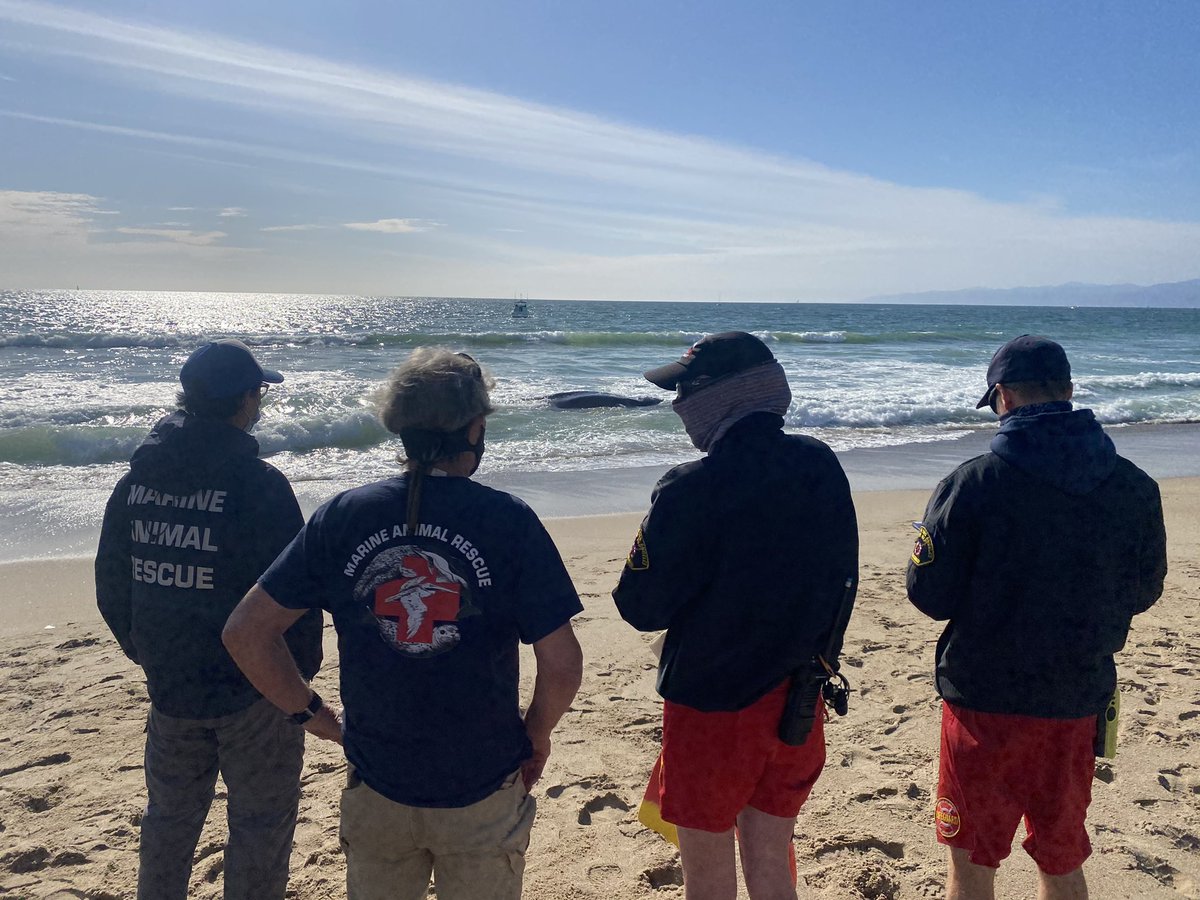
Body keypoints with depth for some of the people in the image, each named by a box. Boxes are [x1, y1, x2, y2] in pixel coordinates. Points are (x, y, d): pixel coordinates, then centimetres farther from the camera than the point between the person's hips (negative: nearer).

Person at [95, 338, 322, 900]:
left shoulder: (136, 479, 0)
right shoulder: (259, 485, -20)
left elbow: (111, 585, 8)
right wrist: (302, 668, -4)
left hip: (168, 685, 6)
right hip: (256, 687, -6)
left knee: (168, 818, 25)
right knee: (260, 824, 12)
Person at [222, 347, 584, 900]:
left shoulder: (342, 517, -8)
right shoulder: (508, 521, -16)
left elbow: (245, 632, -6)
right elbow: (562, 665, -18)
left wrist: (311, 712, 4)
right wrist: (538, 734, 0)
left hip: (376, 788, 3)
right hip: (483, 792, -2)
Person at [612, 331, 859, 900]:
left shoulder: (691, 490, -22)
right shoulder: (823, 467, -3)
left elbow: (642, 607, -17)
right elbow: (841, 582, 6)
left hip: (712, 707, -6)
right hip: (797, 704, 6)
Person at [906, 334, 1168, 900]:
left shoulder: (973, 483, -17)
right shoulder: (1135, 487, -4)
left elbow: (929, 596, -12)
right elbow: (1141, 593, 9)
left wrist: (930, 539, 7)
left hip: (984, 695, -4)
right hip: (1077, 702, 4)